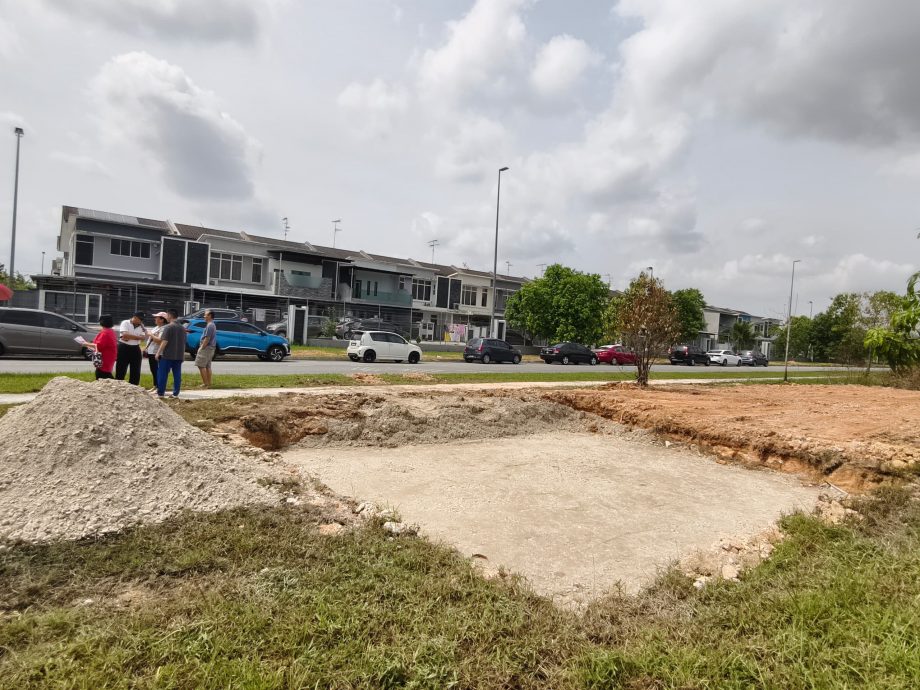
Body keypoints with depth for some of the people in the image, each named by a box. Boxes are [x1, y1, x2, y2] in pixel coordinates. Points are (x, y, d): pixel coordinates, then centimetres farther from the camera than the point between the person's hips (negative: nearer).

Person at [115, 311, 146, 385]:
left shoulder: (141, 326, 8)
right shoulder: (125, 323, -5)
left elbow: (143, 338, -2)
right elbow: (125, 335, -19)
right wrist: (138, 337, -13)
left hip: (135, 349, 5)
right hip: (124, 348, -5)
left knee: (136, 372, 6)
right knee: (120, 371, 1)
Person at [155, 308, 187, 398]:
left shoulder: (168, 327, -11)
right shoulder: (183, 328, 12)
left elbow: (164, 341, -17)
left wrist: (158, 353, -12)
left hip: (167, 355, -6)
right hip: (179, 356, 6)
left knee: (162, 374, 3)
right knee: (177, 375, 6)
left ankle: (160, 393, 6)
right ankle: (176, 393, 7)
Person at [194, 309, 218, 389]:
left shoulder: (210, 325, -17)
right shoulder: (212, 325, 17)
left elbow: (207, 339, -22)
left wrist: (201, 348, -17)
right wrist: (202, 347, 19)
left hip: (206, 348, -10)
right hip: (211, 348, 10)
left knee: (201, 366, -8)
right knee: (207, 366, 12)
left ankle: (205, 384, -8)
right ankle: (208, 383, 14)